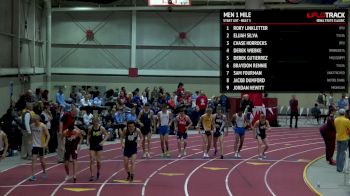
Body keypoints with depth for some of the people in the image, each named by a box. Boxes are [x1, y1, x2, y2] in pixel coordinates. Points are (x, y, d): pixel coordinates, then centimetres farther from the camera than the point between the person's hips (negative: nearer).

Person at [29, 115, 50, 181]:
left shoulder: (43, 126, -13)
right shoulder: (32, 126, -2)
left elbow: (48, 135, -10)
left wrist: (46, 144, -20)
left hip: (41, 145, -2)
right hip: (34, 145, 2)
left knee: (42, 160, 10)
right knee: (33, 159, -9)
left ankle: (44, 171, 36)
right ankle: (33, 175, -11)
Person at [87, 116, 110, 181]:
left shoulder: (101, 128, -11)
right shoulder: (90, 128, -6)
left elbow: (107, 135, -1)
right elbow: (88, 135, 11)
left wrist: (103, 141, -12)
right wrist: (88, 140, -3)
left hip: (99, 145, -1)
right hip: (92, 146, 1)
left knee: (98, 161, 4)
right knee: (92, 160, -7)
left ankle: (98, 172, 33)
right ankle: (91, 175, -6)